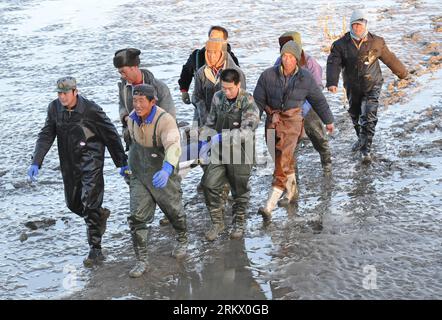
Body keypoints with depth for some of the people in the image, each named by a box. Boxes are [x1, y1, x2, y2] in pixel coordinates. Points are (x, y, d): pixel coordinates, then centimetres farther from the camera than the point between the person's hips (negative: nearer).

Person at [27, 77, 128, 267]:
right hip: (69, 165, 6)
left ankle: (95, 250, -3)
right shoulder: (54, 108, -2)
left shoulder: (91, 110, -17)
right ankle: (101, 215, 45)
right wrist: (36, 162, -11)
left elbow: (111, 136, -8)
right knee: (73, 203, 15)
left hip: (91, 163, -6)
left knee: (89, 206, -11)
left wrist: (122, 163, -1)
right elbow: (45, 136, 1)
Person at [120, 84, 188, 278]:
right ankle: (141, 260, 4)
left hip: (163, 175, -4)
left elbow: (173, 147, -44)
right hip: (139, 175, 4)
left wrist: (167, 169, -61)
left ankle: (182, 240, 47)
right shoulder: (132, 119, -7)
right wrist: (129, 162, 24)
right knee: (136, 217, -6)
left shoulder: (165, 120, -28)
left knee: (174, 211, 16)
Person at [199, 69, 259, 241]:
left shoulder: (248, 103, -16)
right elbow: (211, 123, 12)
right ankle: (217, 222, 14)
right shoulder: (218, 97, 0)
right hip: (219, 150, 4)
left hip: (240, 151, -4)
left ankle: (239, 223, 31)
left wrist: (222, 137, -33)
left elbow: (246, 131, -25)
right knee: (210, 185, -3)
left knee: (239, 190, 10)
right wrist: (204, 139, -5)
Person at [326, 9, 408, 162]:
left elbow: (390, 58, 5)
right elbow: (333, 63, -20)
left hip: (372, 86, -2)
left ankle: (366, 150, -9)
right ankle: (362, 139, 46)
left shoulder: (376, 42, -8)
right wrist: (332, 82, -37)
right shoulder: (341, 44, -10)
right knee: (355, 115, 20)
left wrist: (402, 72, 17)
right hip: (352, 87, 3)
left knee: (369, 118, -13)